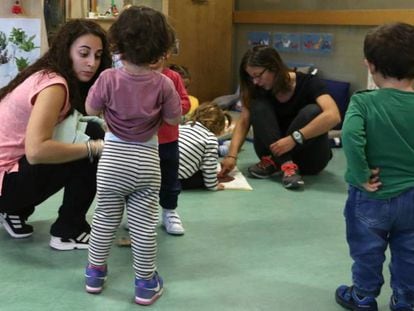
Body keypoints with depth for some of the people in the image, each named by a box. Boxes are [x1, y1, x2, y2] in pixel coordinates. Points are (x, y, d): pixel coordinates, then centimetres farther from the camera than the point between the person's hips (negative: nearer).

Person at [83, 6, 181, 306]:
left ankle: (96, 273, 31)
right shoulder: (163, 83, -12)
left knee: (105, 218, 16)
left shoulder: (108, 78, -14)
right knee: (145, 224, 8)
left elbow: (91, 109, 0)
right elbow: (174, 119, -1)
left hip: (113, 158, 0)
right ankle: (146, 284, 18)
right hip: (146, 160, 0)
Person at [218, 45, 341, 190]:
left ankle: (273, 163, -22)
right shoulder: (258, 90, -4)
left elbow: (333, 116, -34)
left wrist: (294, 138, -39)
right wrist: (232, 156, -27)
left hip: (310, 157, -3)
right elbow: (244, 122, -11)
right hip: (275, 152, 3)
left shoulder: (307, 83, -18)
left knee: (313, 111, -31)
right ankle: (286, 166, -31)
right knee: (259, 106, -21)